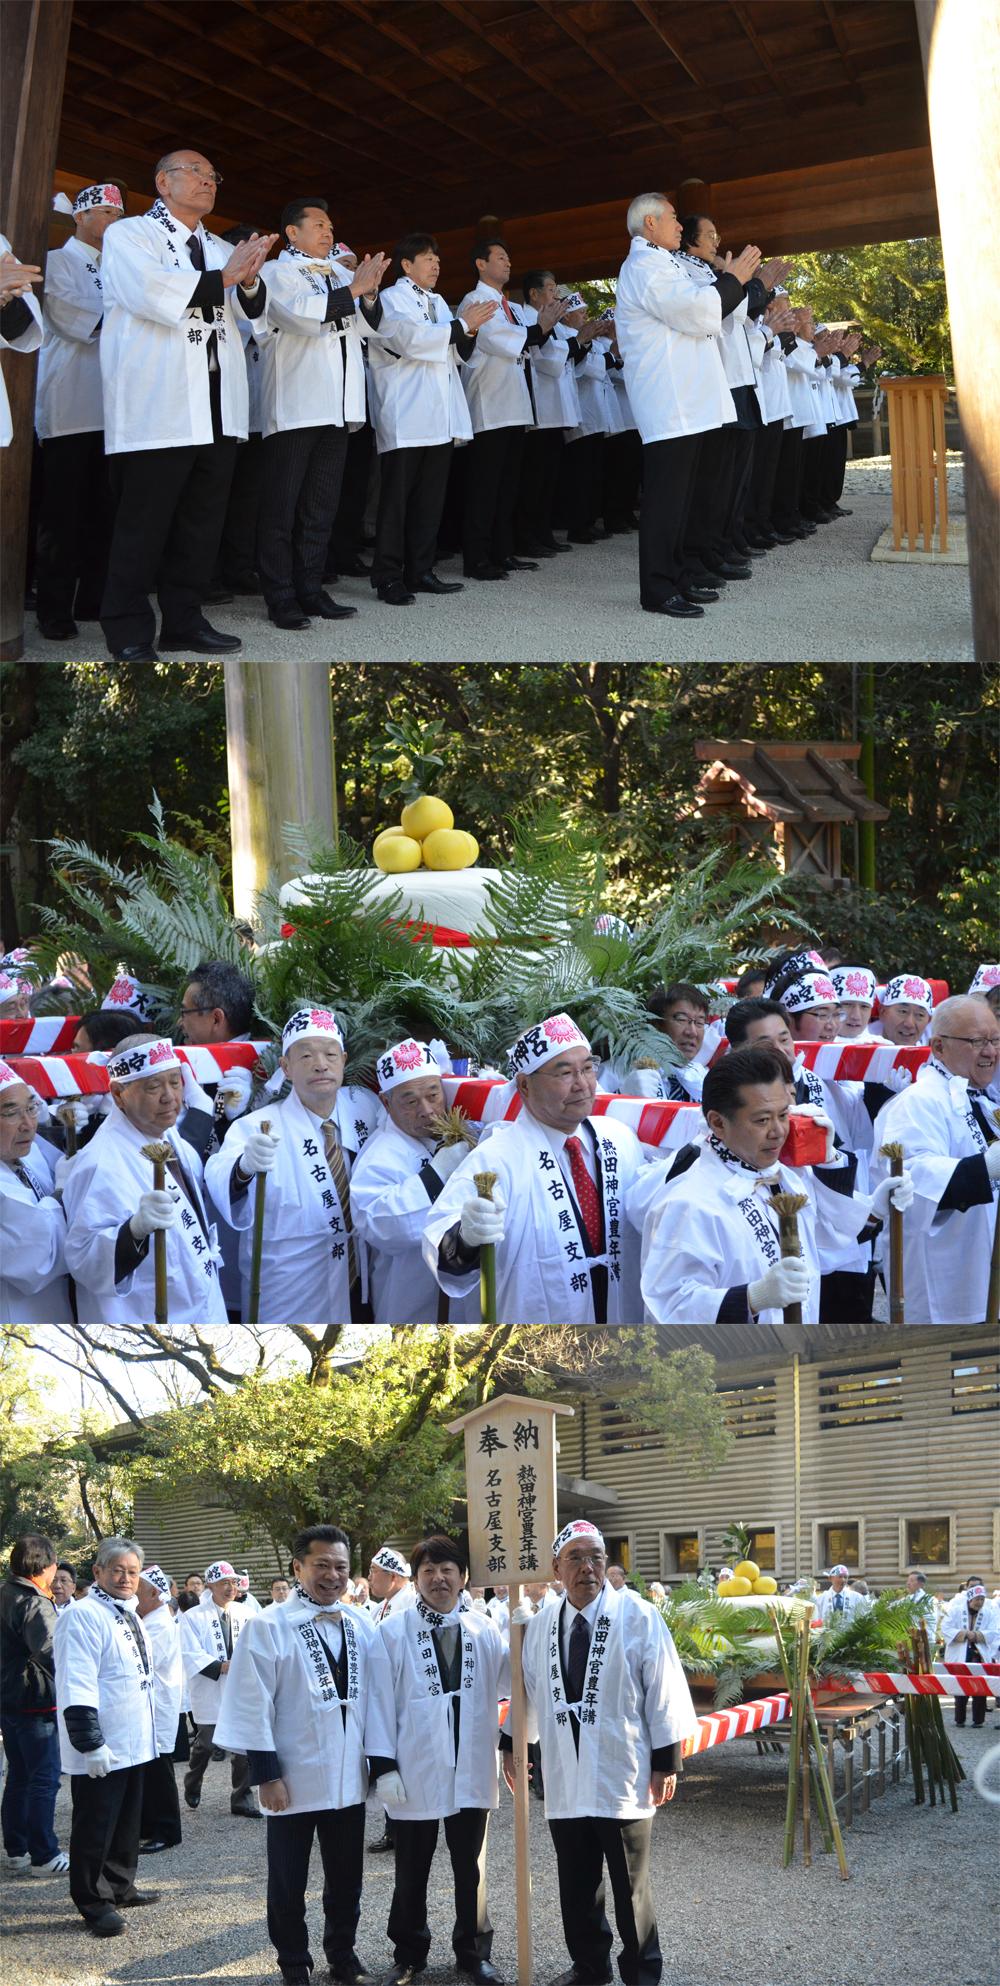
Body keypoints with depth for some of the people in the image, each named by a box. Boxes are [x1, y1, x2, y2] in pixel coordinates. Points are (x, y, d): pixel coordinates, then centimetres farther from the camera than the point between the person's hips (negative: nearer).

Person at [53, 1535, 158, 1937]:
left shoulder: (129, 1615, 14)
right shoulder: (83, 1616, -16)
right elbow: (77, 1687, -22)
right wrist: (90, 1744, -25)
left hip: (133, 1744, 9)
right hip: (101, 1750, -9)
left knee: (127, 1821, 18)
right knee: (96, 1825, -2)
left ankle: (120, 1887, 30)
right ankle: (93, 1902, 6)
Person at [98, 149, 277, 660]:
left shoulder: (219, 249, 22)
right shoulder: (129, 235, 0)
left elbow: (250, 310, 13)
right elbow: (147, 291, -17)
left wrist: (249, 280, -10)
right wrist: (222, 278, -13)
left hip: (217, 412, 7)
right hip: (156, 407, -7)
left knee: (201, 522, 9)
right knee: (143, 526, -5)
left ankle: (183, 619, 18)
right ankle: (129, 634, 0)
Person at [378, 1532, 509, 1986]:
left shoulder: (484, 1630, 2)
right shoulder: (394, 1632, -5)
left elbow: (513, 1683, 3)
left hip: (471, 1772, 2)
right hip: (416, 1773, -2)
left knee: (471, 1870, 11)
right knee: (411, 1872, 9)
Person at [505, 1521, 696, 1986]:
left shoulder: (638, 1617, -6)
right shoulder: (542, 1626, 8)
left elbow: (665, 1692, -5)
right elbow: (529, 1689, 21)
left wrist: (666, 1762, -7)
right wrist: (513, 1742, 19)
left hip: (622, 1781, -4)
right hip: (565, 1783, 4)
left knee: (631, 1887, 5)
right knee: (576, 1886, 11)